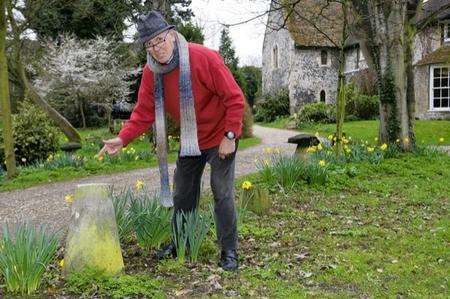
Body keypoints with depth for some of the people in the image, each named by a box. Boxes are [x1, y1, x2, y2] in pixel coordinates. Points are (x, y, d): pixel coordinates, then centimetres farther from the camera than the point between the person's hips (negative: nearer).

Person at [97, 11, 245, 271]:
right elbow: (144, 111, -6)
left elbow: (235, 98, -21)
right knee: (182, 194, 14)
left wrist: (230, 136, -21)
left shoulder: (204, 58, -24)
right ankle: (179, 243, 32)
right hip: (189, 142, 6)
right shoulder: (152, 72, -6)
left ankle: (229, 252, 10)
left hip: (221, 138, -6)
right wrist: (123, 138, -19)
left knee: (223, 193, -4)